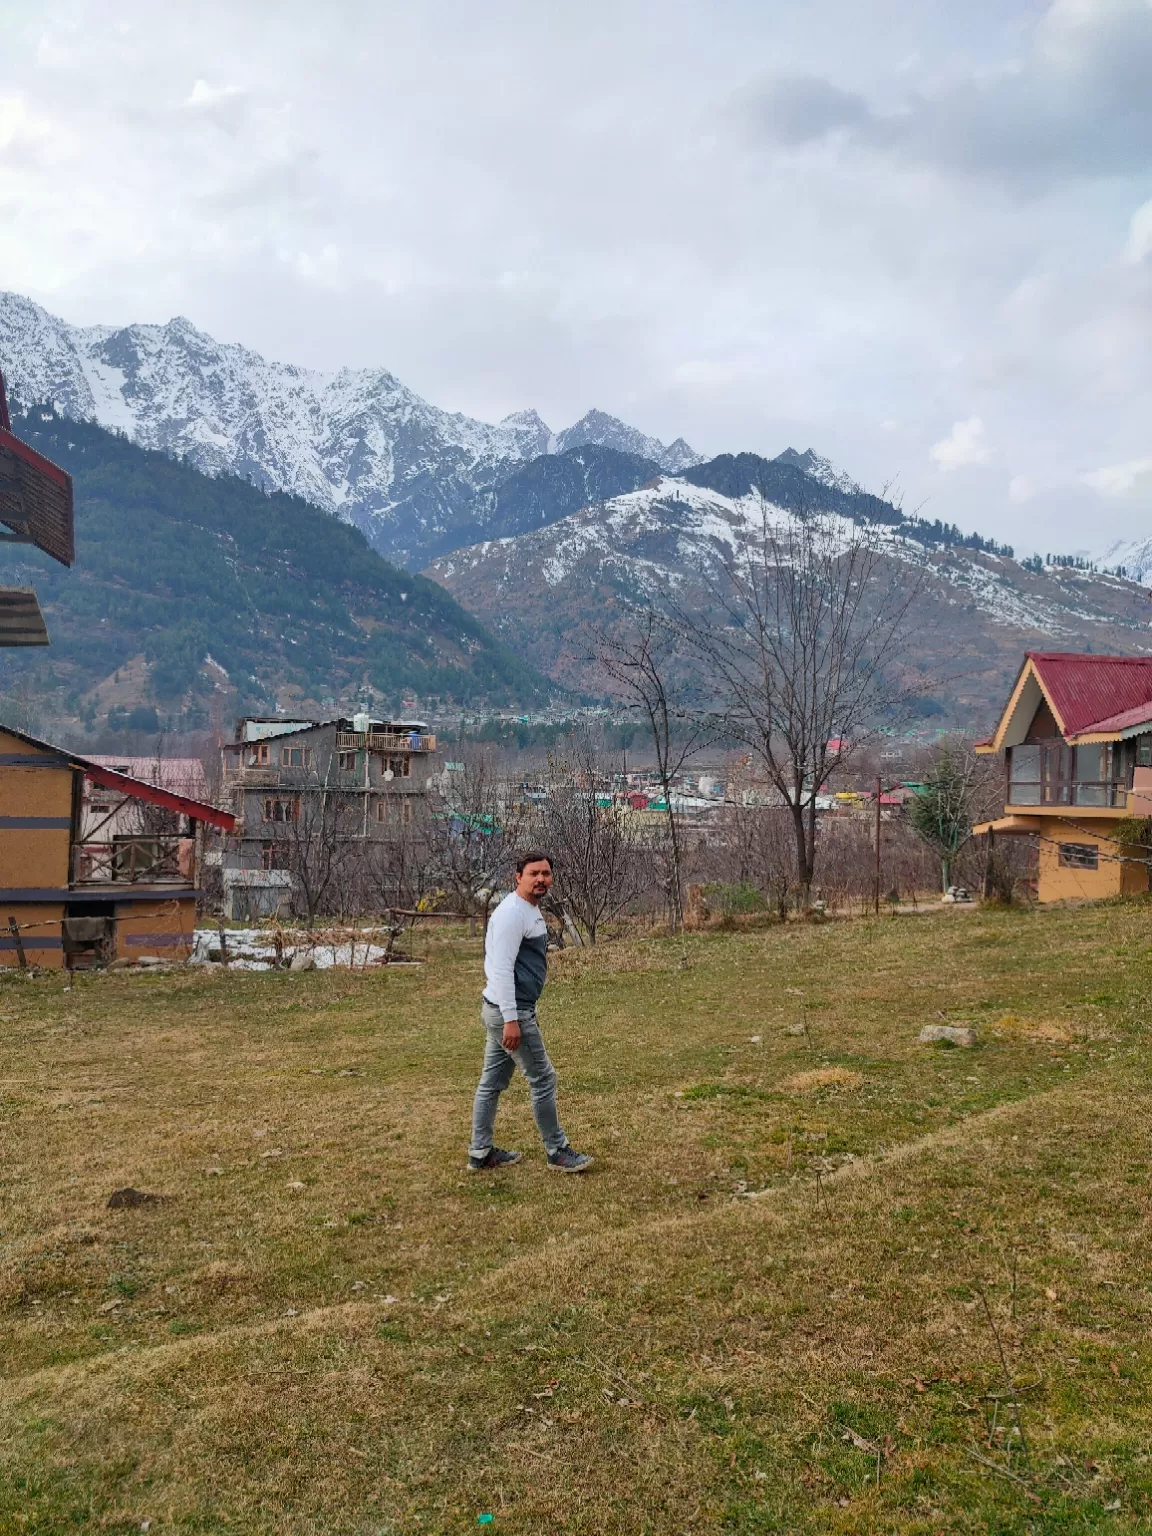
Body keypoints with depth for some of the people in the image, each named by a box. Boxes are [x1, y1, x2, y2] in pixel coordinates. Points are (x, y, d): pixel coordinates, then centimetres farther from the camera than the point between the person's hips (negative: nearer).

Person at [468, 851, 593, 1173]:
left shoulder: (531, 910, 14)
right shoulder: (512, 914, -18)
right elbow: (501, 969, -23)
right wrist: (511, 1020, -26)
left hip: (502, 1011, 10)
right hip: (509, 1012, -10)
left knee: (492, 1082, 13)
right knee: (543, 1079, 0)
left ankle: (481, 1154, 21)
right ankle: (558, 1153, 11)